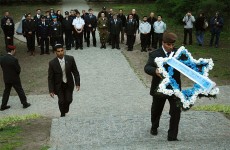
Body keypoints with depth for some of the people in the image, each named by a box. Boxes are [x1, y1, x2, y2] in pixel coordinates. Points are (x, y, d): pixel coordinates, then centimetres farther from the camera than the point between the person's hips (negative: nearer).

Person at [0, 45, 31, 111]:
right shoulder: (14, 59, -23)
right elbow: (18, 69, -16)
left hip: (6, 79, 6)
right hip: (15, 79, -5)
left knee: (6, 91, 17)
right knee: (20, 91, 10)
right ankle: (25, 103, 23)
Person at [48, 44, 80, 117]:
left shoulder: (70, 59, -14)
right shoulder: (52, 63, -18)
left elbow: (75, 72, -5)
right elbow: (50, 77, -11)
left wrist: (77, 83, -9)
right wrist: (51, 90, -13)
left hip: (69, 84, 2)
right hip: (59, 85, -1)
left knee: (69, 100, 5)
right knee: (61, 101, 4)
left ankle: (65, 109, 40)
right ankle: (62, 114, 34)